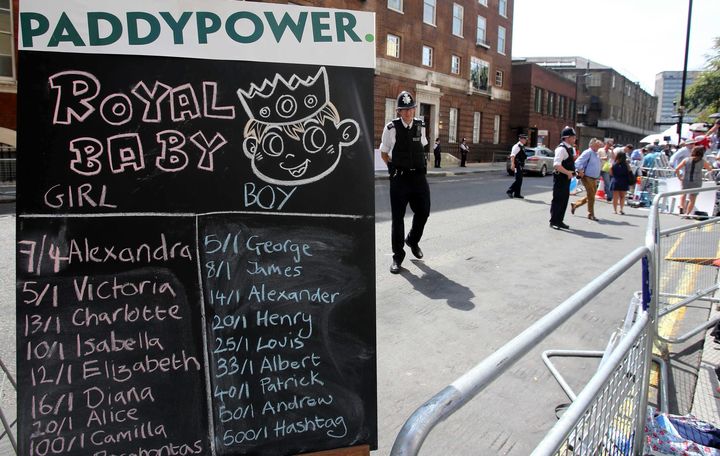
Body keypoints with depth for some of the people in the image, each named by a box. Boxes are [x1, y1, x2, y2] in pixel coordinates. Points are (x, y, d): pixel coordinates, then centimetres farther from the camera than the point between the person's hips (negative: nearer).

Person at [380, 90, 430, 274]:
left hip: (418, 177, 3)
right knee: (398, 217, 4)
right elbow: (384, 154, 5)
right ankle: (397, 256, 15)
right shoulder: (391, 128, -6)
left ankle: (412, 240, 38)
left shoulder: (420, 127, 5)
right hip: (399, 178, -3)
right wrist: (396, 167, 5)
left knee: (423, 212, 8)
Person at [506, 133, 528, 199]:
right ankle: (510, 191, -4)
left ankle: (517, 194, 16)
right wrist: (512, 164, -30)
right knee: (518, 180, -12)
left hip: (520, 165, 10)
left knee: (520, 180, 11)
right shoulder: (517, 146, -14)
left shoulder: (522, 147, 15)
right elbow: (512, 156, -22)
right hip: (517, 165, -10)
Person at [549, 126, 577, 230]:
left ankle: (559, 221, 22)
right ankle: (553, 222, 6)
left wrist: (572, 172, 14)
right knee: (558, 200, -3)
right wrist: (568, 173, -23)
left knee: (564, 200, 14)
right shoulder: (561, 149, -17)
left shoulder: (569, 148, 14)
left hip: (566, 178, 10)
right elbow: (556, 165, -27)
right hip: (560, 178, -10)